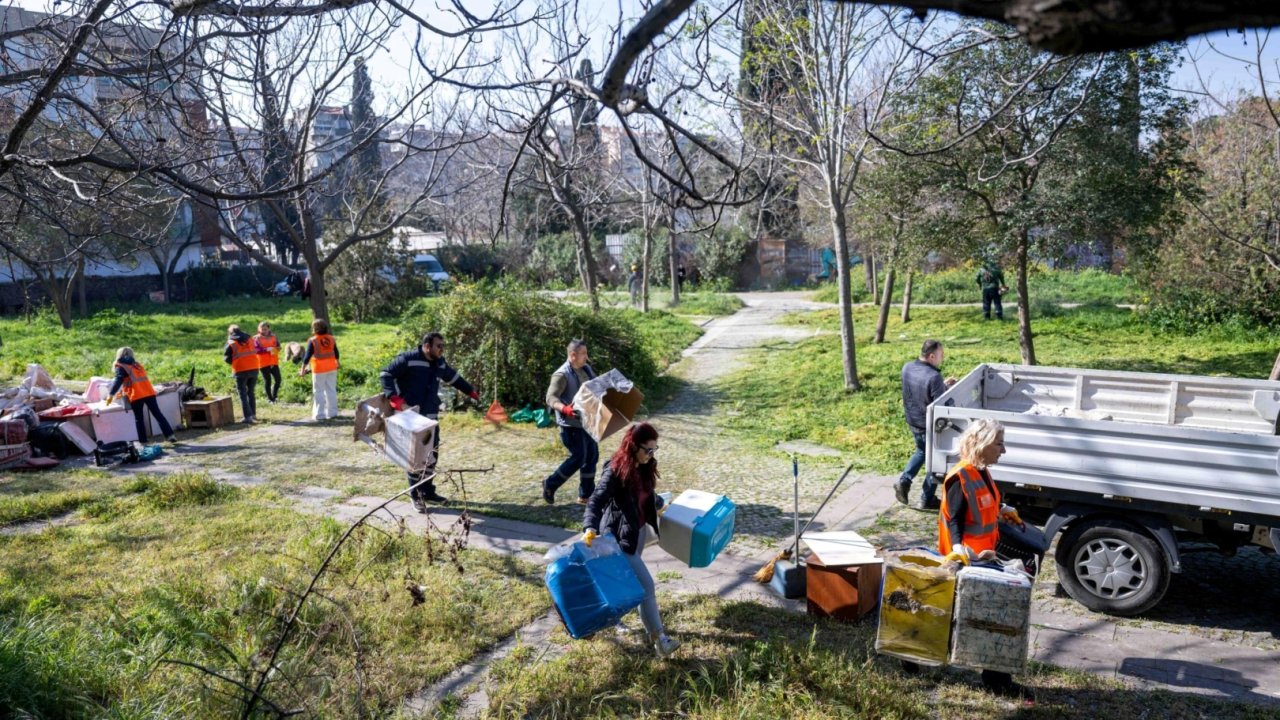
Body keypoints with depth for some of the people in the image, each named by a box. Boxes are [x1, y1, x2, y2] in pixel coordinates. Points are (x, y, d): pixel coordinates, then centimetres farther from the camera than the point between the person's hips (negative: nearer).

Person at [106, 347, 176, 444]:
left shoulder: (121, 367, 4)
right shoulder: (137, 364, 24)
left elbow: (118, 380, -11)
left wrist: (111, 394, -15)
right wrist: (123, 390, 38)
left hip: (136, 396, -5)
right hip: (148, 392, 5)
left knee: (138, 418, 6)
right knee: (157, 414, 6)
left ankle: (143, 441, 6)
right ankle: (169, 435, -2)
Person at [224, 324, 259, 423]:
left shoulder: (231, 343, -3)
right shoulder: (250, 339, 7)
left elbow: (227, 359, 1)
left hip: (240, 371, -4)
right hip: (254, 369, 4)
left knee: (243, 394, 2)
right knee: (251, 392, 17)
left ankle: (248, 416, -6)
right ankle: (253, 414, 20)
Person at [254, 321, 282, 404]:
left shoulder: (273, 336, 10)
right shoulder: (257, 338, -4)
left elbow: (278, 346, 14)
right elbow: (256, 350, -12)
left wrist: (276, 349, -9)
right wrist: (266, 349, -23)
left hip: (274, 362, 4)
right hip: (263, 363, -4)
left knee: (278, 379, 1)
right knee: (267, 381, 1)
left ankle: (274, 396, 19)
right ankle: (270, 398, 12)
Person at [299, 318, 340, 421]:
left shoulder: (312, 341, -13)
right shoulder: (331, 338, 2)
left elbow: (307, 356, -13)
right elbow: (336, 353, 13)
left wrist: (303, 369, -6)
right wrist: (338, 362, 31)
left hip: (319, 369, -5)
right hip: (332, 367, 5)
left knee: (318, 392, 4)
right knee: (331, 390, 11)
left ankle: (319, 414, 4)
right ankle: (332, 413, 16)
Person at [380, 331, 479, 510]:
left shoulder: (440, 363, 10)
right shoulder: (408, 359, -13)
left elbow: (453, 378, 27)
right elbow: (387, 374, -14)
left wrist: (471, 391, 33)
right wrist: (394, 398, -25)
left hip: (430, 418, 7)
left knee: (432, 455, 12)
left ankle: (428, 492, 26)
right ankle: (416, 496, 7)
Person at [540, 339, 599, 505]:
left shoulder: (586, 369, 9)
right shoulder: (562, 375, -17)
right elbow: (551, 397, -24)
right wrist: (564, 408, -41)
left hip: (586, 421, 9)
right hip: (571, 423, -9)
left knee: (592, 456, 10)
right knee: (578, 457, -7)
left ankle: (585, 495, 20)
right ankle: (550, 485, 11)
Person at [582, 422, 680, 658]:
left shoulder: (644, 467, -1)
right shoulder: (615, 471, -24)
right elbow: (596, 501, -32)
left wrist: (658, 503, 39)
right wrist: (590, 528, -49)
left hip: (640, 530, 8)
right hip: (621, 536, -8)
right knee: (645, 584, -7)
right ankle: (659, 638, 2)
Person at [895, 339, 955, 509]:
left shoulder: (907, 368, -5)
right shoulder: (934, 377, -28)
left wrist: (942, 385, 8)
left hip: (912, 422, 7)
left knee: (921, 451, 30)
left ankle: (903, 481, 13)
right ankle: (927, 499, 21)